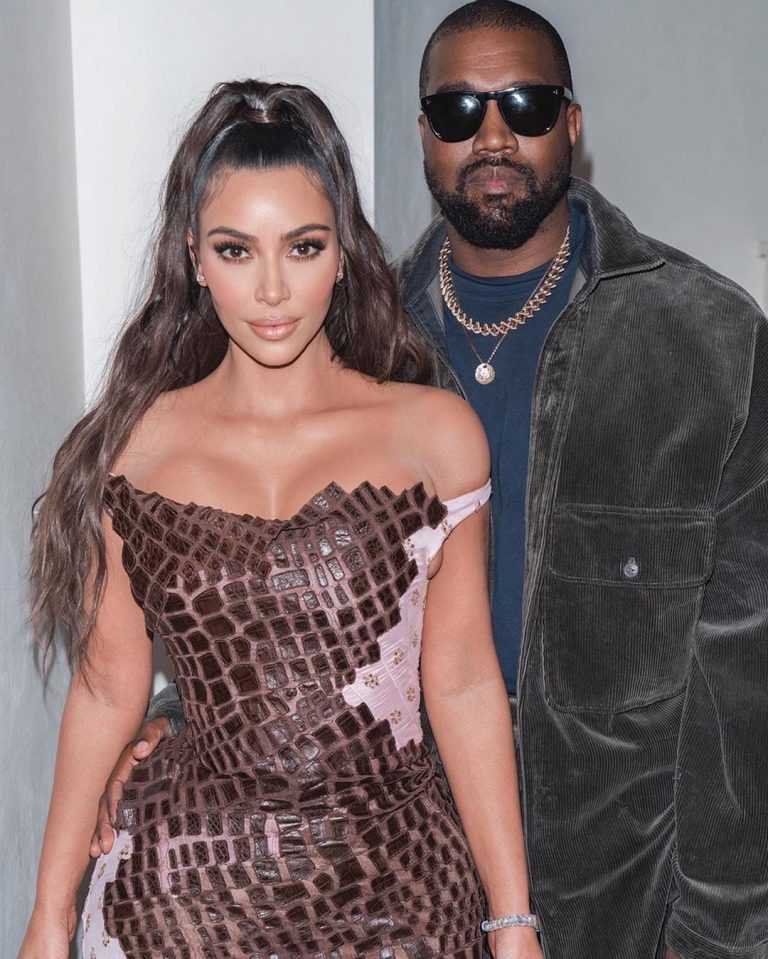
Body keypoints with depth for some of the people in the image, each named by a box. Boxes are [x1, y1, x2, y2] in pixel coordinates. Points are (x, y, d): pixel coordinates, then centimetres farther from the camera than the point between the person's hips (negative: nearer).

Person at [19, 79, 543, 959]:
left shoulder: (435, 434, -6)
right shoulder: (133, 447, -3)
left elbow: (461, 683, -3)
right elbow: (110, 686, 3)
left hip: (392, 884, 0)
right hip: (184, 885, 1)